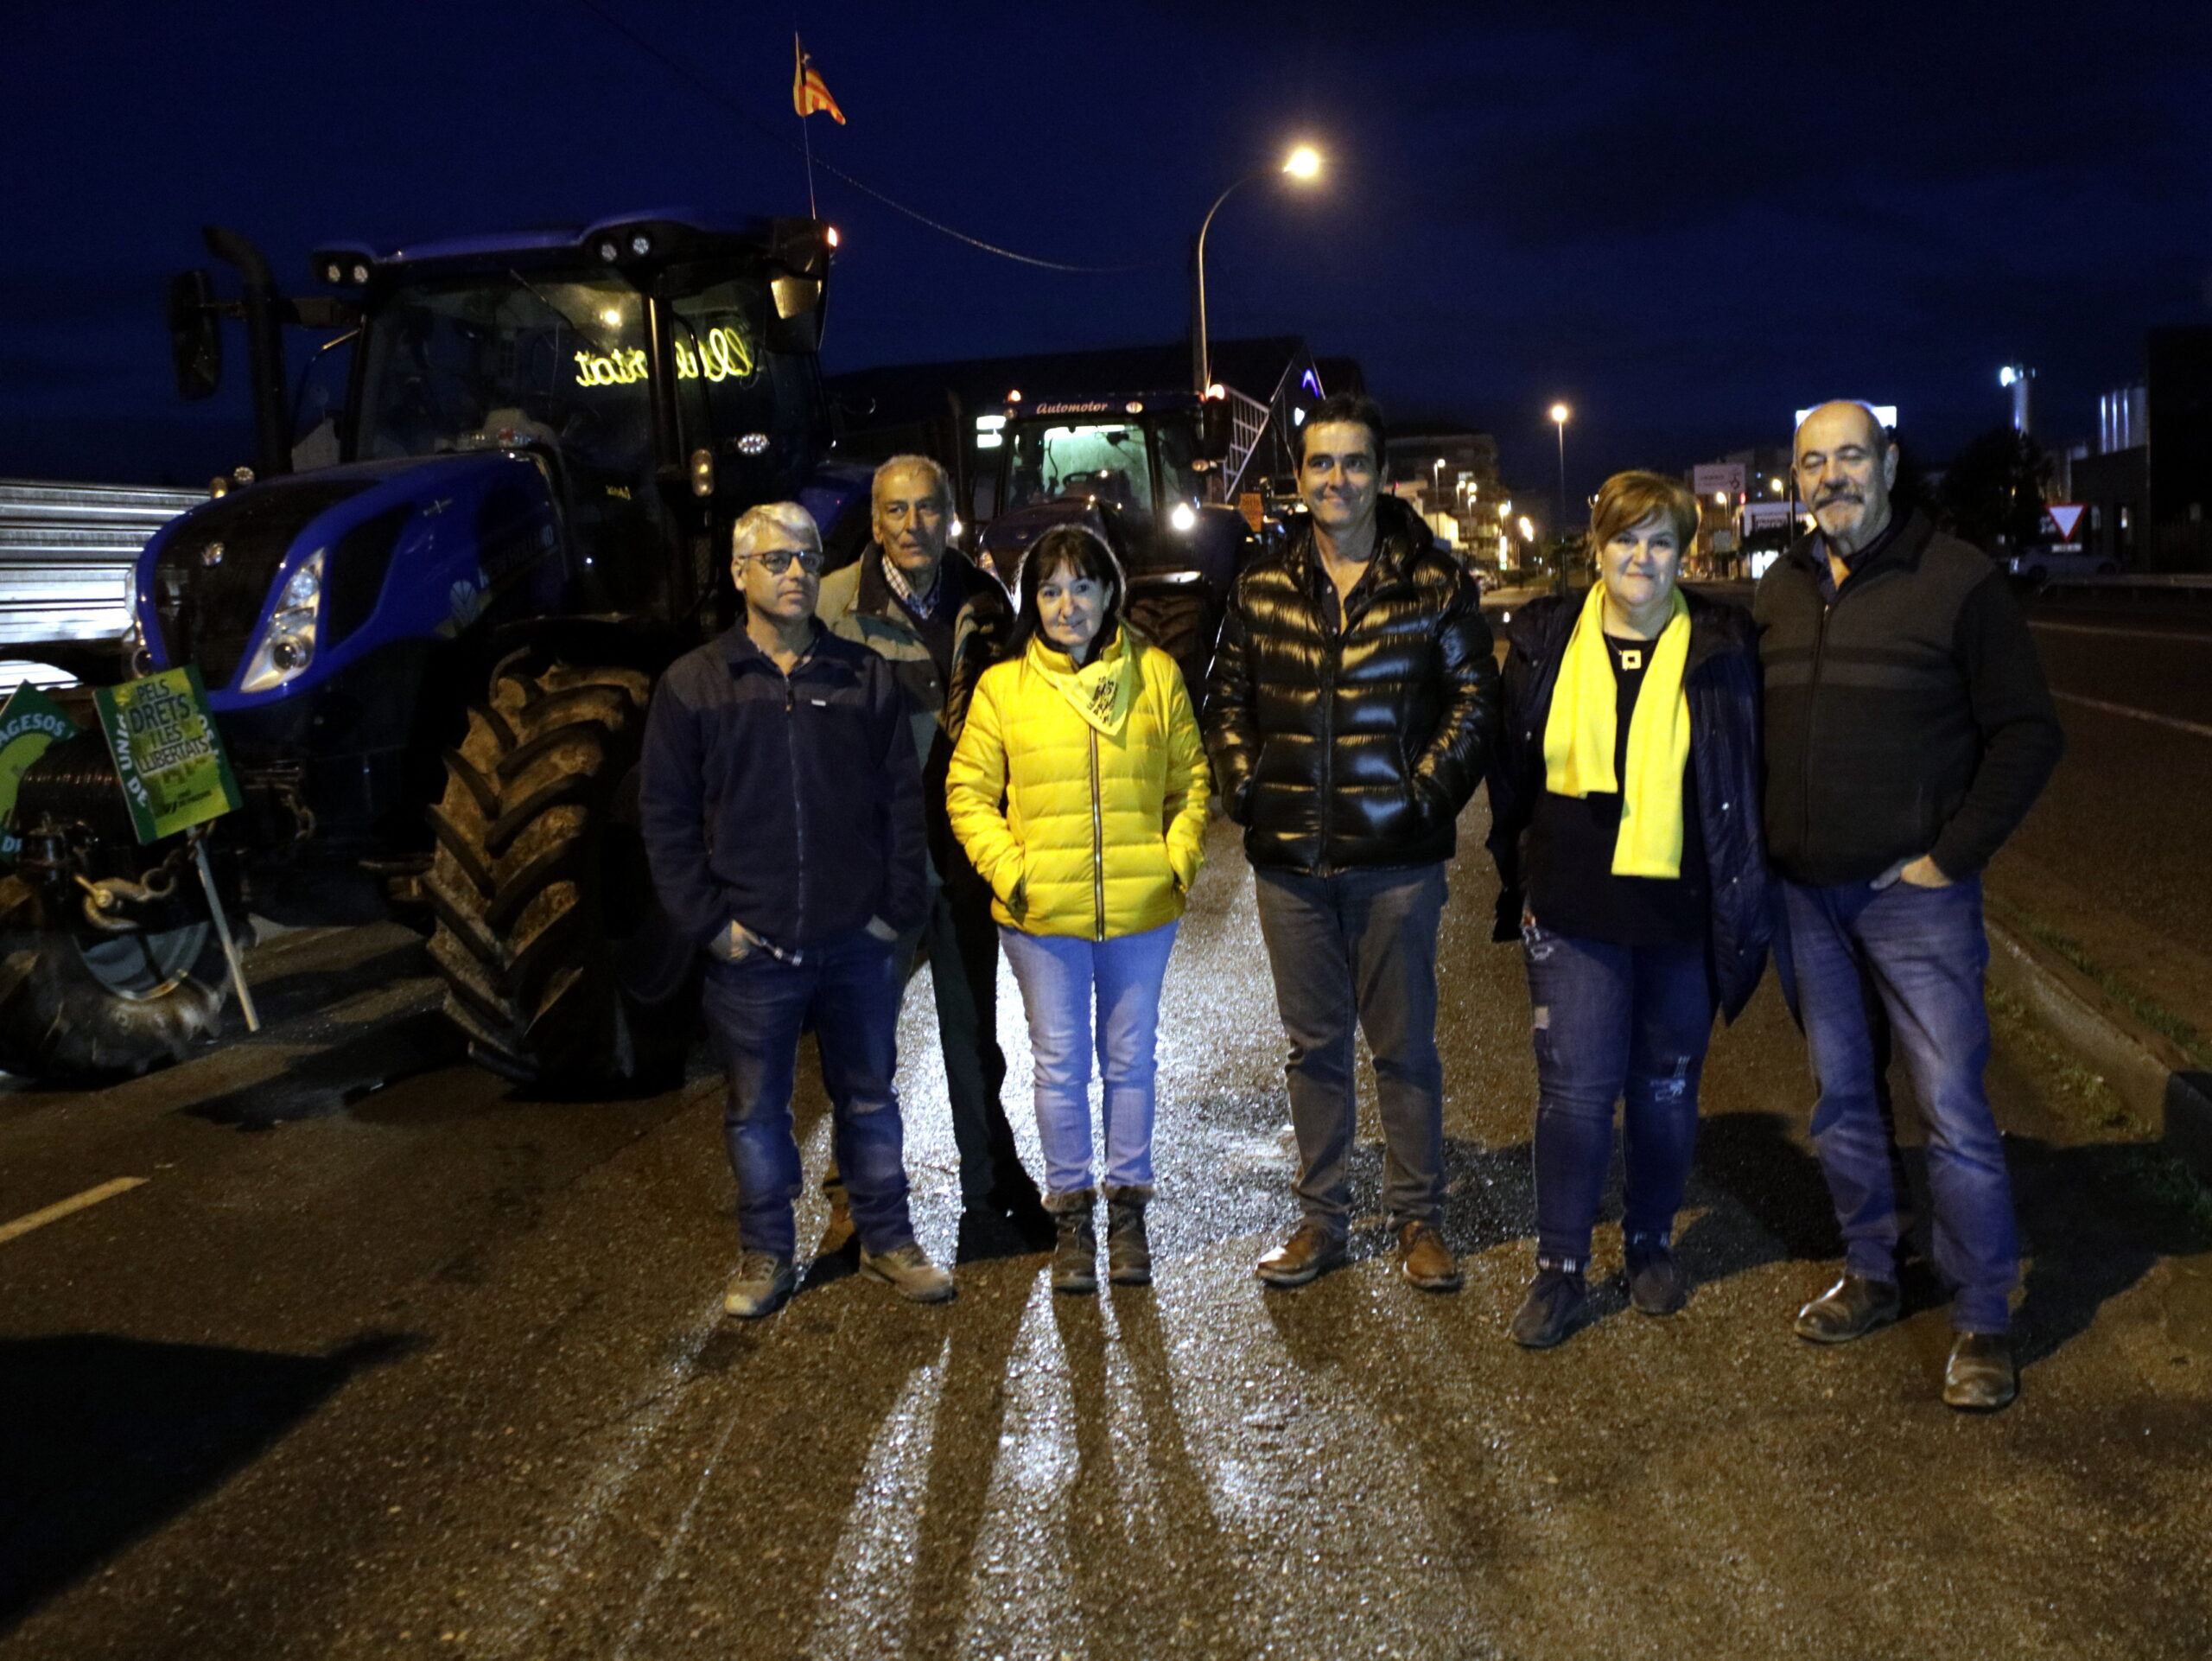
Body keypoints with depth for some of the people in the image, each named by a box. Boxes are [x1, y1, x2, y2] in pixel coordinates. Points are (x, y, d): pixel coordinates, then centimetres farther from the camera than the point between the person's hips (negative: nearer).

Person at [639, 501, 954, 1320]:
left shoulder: (864, 676, 4)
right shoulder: (693, 684, 0)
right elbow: (664, 815, 0)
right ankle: (765, 1254, 28)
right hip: (750, 948, -1)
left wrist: (897, 906, -1)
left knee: (868, 1097, 13)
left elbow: (903, 799, 5)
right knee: (756, 1108, 11)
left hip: (855, 943, 1)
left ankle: (887, 1239, 29)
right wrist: (708, 920, -6)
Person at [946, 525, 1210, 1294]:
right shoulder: (1002, 685, -1)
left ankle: (1127, 1206, 26)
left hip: (1141, 910, 1)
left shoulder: (1157, 674, 2)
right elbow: (968, 793, 1)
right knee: (1060, 1062, 8)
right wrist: (1007, 869, -9)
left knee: (1130, 1058, 12)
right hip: (1041, 914, -1)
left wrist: (1178, 860, -4)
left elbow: (1190, 780, 7)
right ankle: (1072, 1213, 22)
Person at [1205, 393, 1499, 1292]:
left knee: (1404, 1044, 7)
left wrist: (1429, 792, -8)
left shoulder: (1432, 581, -1)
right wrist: (1243, 789, 1)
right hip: (1289, 857, 3)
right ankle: (1322, 1217, 24)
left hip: (1395, 854, -2)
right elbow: (1227, 699, 14)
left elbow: (1474, 694, 1)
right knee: (1314, 1044, 12)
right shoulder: (1261, 586, 8)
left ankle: (1418, 1218, 22)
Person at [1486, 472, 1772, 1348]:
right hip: (1574, 910, 0)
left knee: (1667, 1087, 13)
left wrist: (1742, 902, 1)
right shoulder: (1545, 638, 2)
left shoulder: (1722, 645, -1)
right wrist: (1521, 881, 10)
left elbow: (1747, 780, 4)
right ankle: (1559, 1266, 13)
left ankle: (1651, 1241, 33)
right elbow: (1512, 769, 11)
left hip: (1682, 911, 0)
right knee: (1575, 1088, -2)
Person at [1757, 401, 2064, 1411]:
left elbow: (2028, 733, -6)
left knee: (1953, 1110, -2)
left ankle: (1982, 1323, 11)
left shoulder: (1954, 579, -6)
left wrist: (1953, 855, -11)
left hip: (1914, 891, -5)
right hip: (1803, 893, 5)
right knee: (1841, 1100, 14)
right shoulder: (1779, 592, 9)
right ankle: (1869, 1277, 30)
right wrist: (1759, 851, 5)